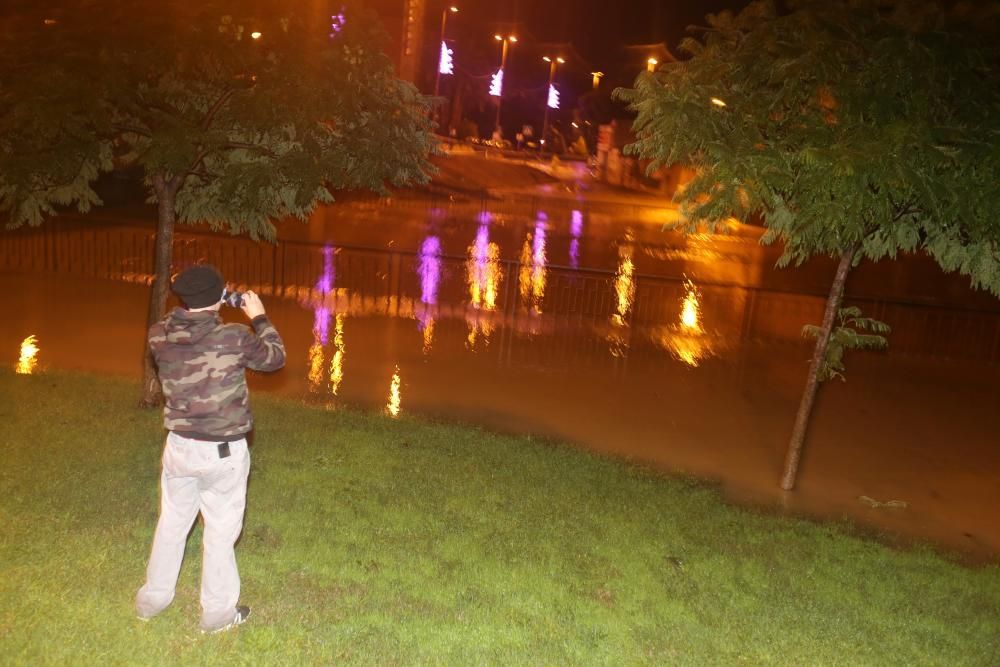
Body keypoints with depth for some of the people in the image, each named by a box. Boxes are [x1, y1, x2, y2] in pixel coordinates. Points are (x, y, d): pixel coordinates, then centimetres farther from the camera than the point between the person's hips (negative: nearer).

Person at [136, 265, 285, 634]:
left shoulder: (159, 336, -12)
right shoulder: (235, 338, -22)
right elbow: (276, 357, -3)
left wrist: (196, 309, 9)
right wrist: (260, 318, 7)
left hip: (179, 447, 4)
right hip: (223, 452, -4)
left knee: (171, 523, 22)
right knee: (221, 531, 12)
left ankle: (152, 599, 38)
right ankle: (217, 613, 26)